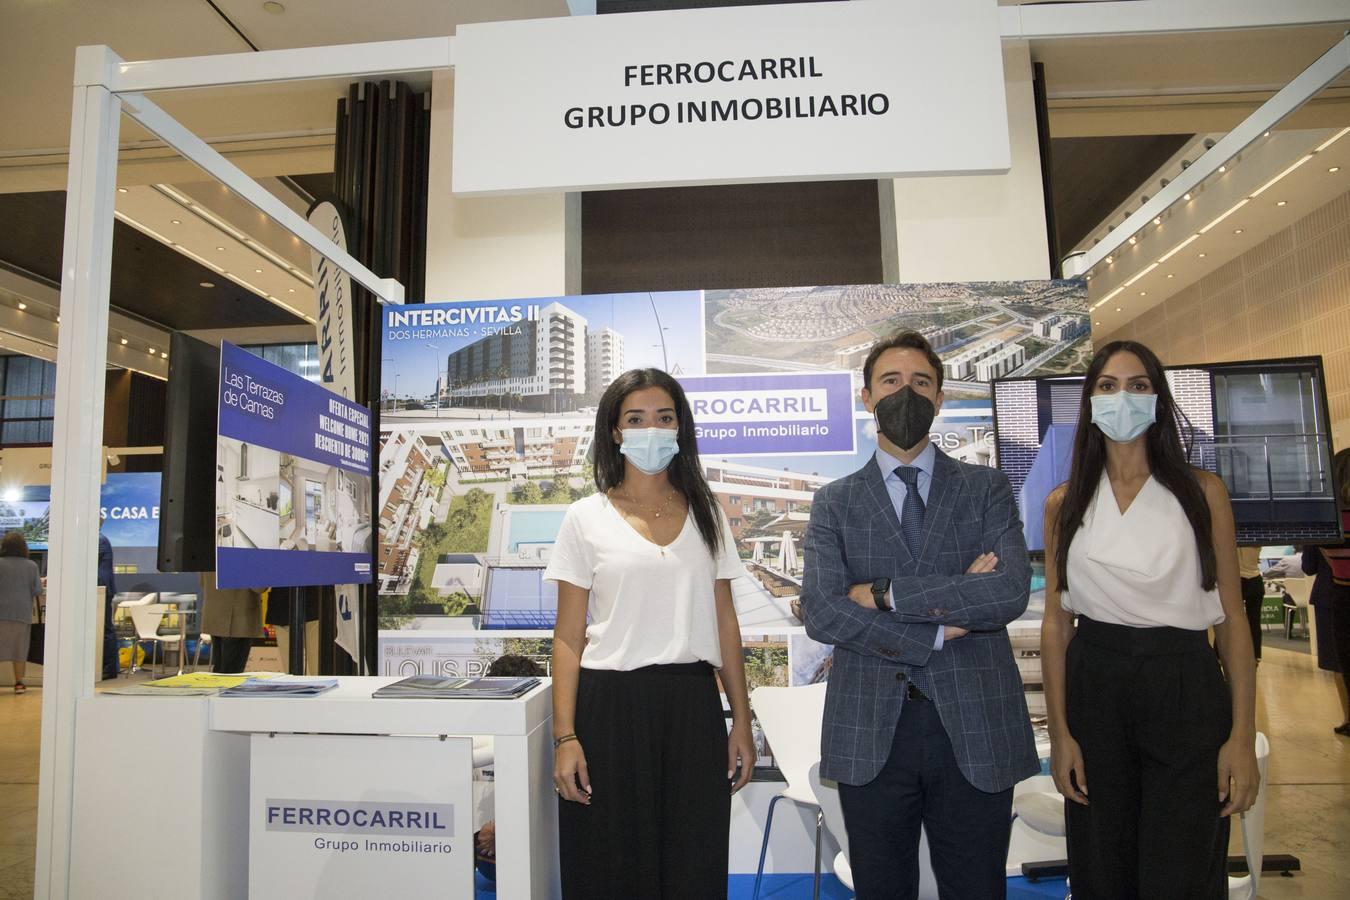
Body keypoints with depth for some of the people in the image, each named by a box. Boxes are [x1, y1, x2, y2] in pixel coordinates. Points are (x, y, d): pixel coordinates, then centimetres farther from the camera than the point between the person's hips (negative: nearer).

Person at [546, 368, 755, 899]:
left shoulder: (705, 514, 8)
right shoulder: (586, 518, 0)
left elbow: (724, 622, 9)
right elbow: (569, 637, -1)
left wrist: (741, 719, 6)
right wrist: (564, 736, -7)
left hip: (692, 706, 2)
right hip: (611, 705, -2)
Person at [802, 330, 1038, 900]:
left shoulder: (987, 490, 5)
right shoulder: (835, 503, 5)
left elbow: (1011, 591, -12)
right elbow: (821, 613, -8)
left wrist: (886, 593, -13)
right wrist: (938, 628, -13)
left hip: (975, 728, 0)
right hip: (871, 733, 0)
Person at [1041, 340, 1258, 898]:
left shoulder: (1203, 492, 1)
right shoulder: (1064, 504, 4)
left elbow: (1231, 617, 0)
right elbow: (1055, 621, 4)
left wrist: (1243, 736, -5)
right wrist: (1059, 732, -1)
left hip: (1185, 689, -1)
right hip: (1093, 686, 2)